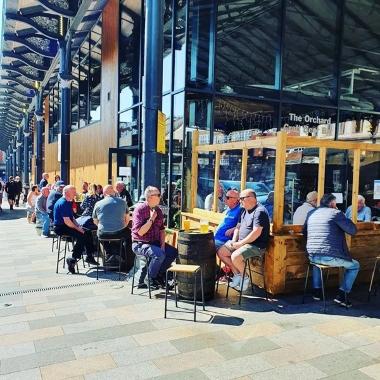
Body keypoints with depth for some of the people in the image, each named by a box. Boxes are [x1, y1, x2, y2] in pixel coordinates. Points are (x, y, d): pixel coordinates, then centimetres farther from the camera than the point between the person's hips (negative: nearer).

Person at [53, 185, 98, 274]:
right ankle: (73, 260, -17)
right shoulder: (63, 203, -19)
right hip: (61, 228, -10)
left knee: (88, 232, 3)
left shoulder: (68, 202, 14)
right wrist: (77, 228, -16)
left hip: (66, 226, 10)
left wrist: (78, 226, 5)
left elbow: (72, 217, 19)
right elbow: (67, 221, -24)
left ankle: (90, 256, 9)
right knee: (81, 235, -26)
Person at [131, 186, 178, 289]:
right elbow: (140, 232, -23)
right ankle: (150, 279, -5)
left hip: (155, 242, 7)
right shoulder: (140, 209, -16)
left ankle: (159, 275, 8)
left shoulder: (158, 210, 6)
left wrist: (162, 245, 1)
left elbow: (162, 229, 14)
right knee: (159, 254, -30)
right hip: (140, 244, -7)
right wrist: (151, 219, -20)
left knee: (173, 252, -9)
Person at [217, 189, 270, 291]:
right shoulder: (244, 211, 14)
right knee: (221, 252, 1)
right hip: (241, 243, 10)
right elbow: (238, 227, 20)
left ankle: (245, 278, -2)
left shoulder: (259, 211, -17)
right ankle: (237, 274, 13)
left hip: (256, 245, -10)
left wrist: (240, 243, -19)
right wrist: (234, 241, 3)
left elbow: (256, 233, -24)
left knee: (235, 257, -30)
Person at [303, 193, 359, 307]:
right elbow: (353, 230, -4)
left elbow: (304, 232, 23)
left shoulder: (311, 213, 12)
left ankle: (316, 290, 36)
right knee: (355, 266, 18)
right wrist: (345, 218, 10)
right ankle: (341, 295, 12)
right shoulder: (335, 213, -6)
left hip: (312, 256, 6)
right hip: (330, 257, -6)